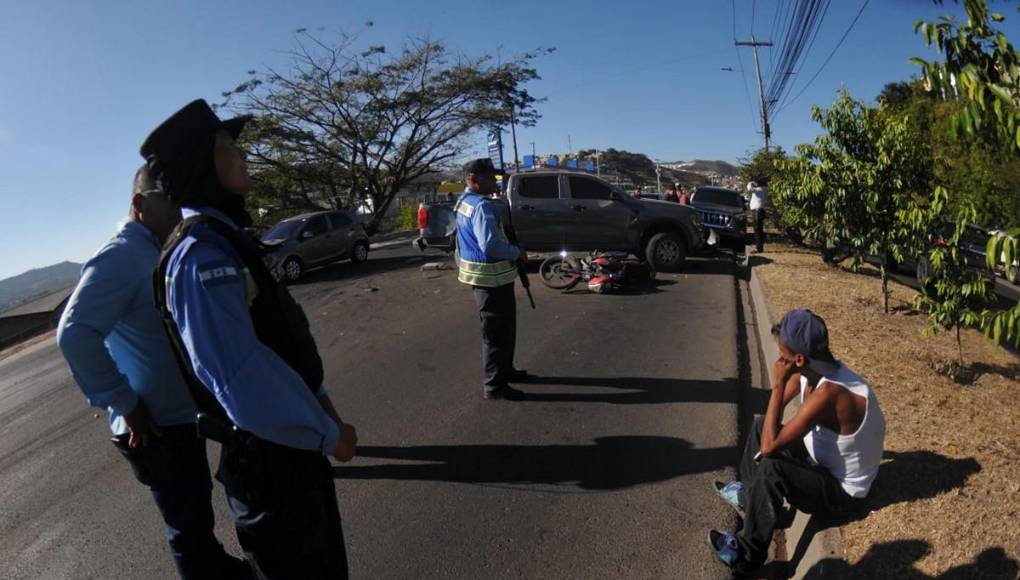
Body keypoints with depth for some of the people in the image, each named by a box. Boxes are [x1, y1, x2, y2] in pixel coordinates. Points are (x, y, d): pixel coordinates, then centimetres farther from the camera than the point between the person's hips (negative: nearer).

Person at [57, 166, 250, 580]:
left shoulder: (155, 251, 9)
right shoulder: (121, 255, -21)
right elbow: (75, 334, -31)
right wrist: (126, 405, -25)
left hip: (181, 415, 10)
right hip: (156, 427, -9)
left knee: (196, 508, 26)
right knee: (189, 521, 6)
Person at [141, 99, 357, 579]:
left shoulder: (223, 239, 7)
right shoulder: (201, 255, -25)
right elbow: (244, 383, -33)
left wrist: (321, 401, 10)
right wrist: (329, 434, -19)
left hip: (293, 442, 9)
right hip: (269, 459, -9)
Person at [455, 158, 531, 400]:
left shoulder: (465, 201, 12)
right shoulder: (482, 206, -21)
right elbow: (490, 244, -31)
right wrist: (517, 253, -16)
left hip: (486, 275, 11)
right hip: (491, 277, -11)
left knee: (505, 327, 22)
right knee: (497, 332, -1)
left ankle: (505, 370, 36)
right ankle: (494, 385, 8)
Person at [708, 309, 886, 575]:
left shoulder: (829, 393, -38)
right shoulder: (807, 371, -11)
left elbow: (769, 446, -37)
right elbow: (774, 417, 8)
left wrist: (777, 385, -34)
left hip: (841, 489, -9)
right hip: (822, 460, 9)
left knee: (772, 469, -32)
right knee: (762, 426, 13)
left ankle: (748, 554, -15)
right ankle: (748, 495, 28)